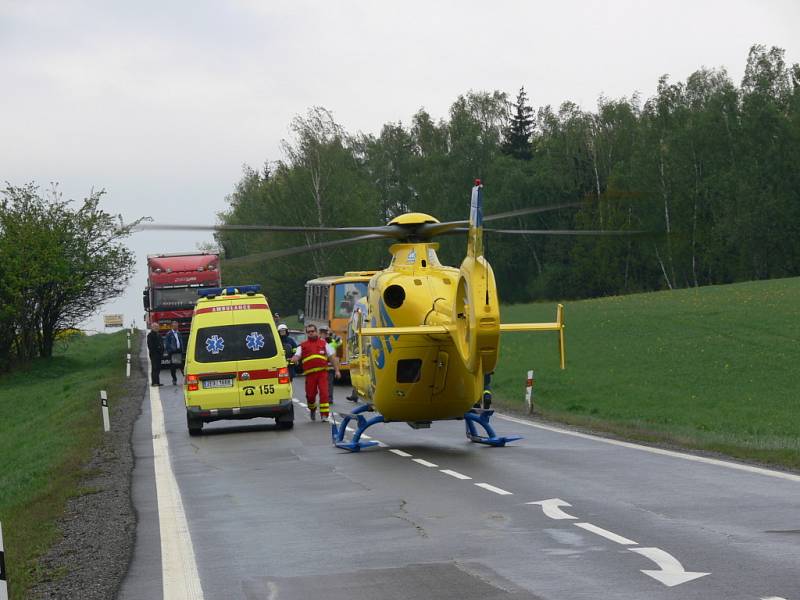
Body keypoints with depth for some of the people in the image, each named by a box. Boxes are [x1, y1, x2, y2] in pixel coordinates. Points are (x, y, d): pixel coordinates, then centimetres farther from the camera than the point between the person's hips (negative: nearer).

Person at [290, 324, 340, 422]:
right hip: (310, 373, 1)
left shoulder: (324, 343, 16)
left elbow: (332, 357, 14)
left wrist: (336, 370, 7)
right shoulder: (303, 346, 15)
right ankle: (313, 410, 33)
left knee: (324, 393, -12)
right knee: (310, 394, 4)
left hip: (322, 372, -1)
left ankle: (324, 415, -10)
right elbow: (296, 356, 1)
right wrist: (294, 359, -24)